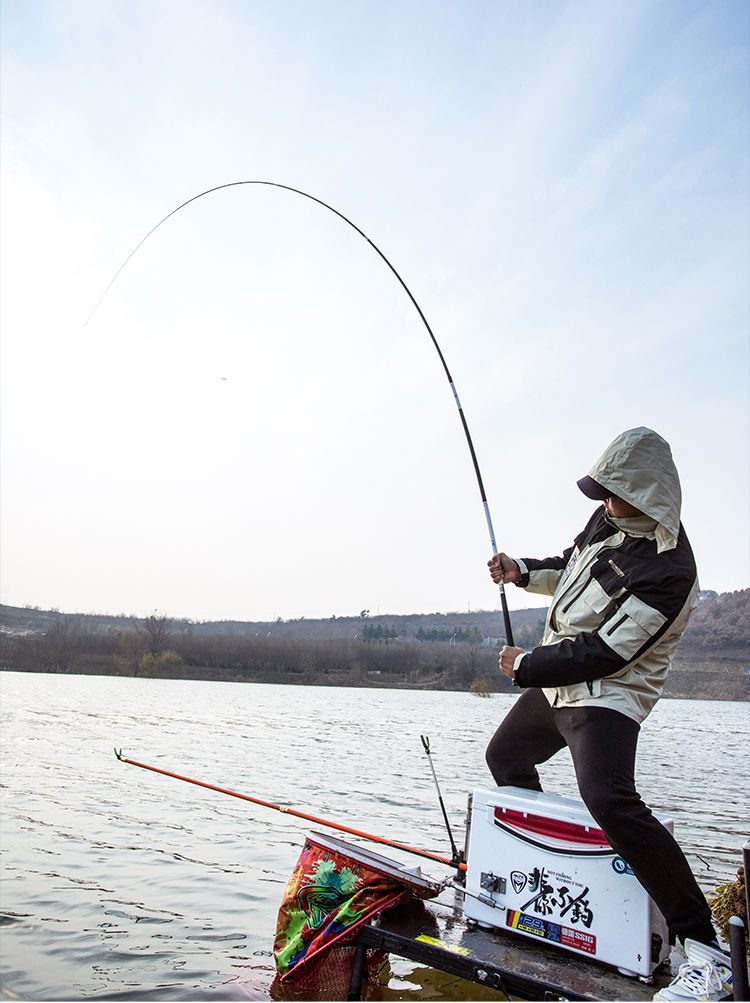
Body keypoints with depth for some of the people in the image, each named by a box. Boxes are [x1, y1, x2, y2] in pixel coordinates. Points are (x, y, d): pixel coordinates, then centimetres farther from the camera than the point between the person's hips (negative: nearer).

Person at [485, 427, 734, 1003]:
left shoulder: (669, 571, -27)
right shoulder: (610, 521, 0)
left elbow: (604, 652, -26)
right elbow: (573, 569, 20)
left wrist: (526, 666, -16)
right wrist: (523, 572, 1)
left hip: (607, 695, -10)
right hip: (557, 680, 10)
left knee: (608, 798, -30)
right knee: (504, 756, 22)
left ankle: (705, 952, -18)